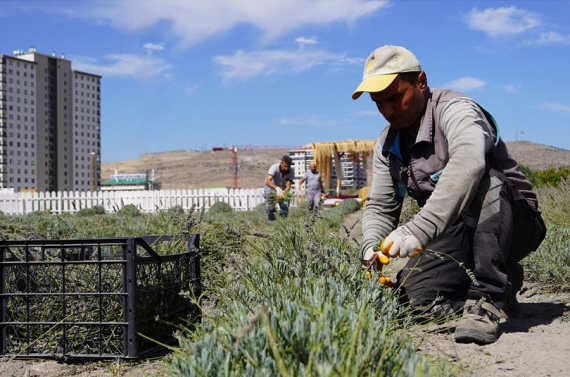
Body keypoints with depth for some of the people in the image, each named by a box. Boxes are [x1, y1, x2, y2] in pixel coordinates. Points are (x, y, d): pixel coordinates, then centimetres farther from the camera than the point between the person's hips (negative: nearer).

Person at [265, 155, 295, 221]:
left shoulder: (291, 171, -24)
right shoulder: (275, 167, -34)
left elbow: (288, 185, -27)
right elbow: (267, 181, -45)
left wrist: (284, 192, -50)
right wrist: (277, 188, -62)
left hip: (282, 188, 3)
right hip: (271, 186, -3)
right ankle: (271, 220, -13)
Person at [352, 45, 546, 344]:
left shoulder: (454, 110, -19)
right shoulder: (388, 144, 6)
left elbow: (468, 162, -42)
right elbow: (380, 206, 6)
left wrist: (418, 229, -51)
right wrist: (372, 248, -17)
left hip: (514, 224, -6)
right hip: (458, 236, 7)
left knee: (484, 179, -36)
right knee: (416, 294, -17)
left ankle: (488, 297, -31)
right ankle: (503, 280, 9)